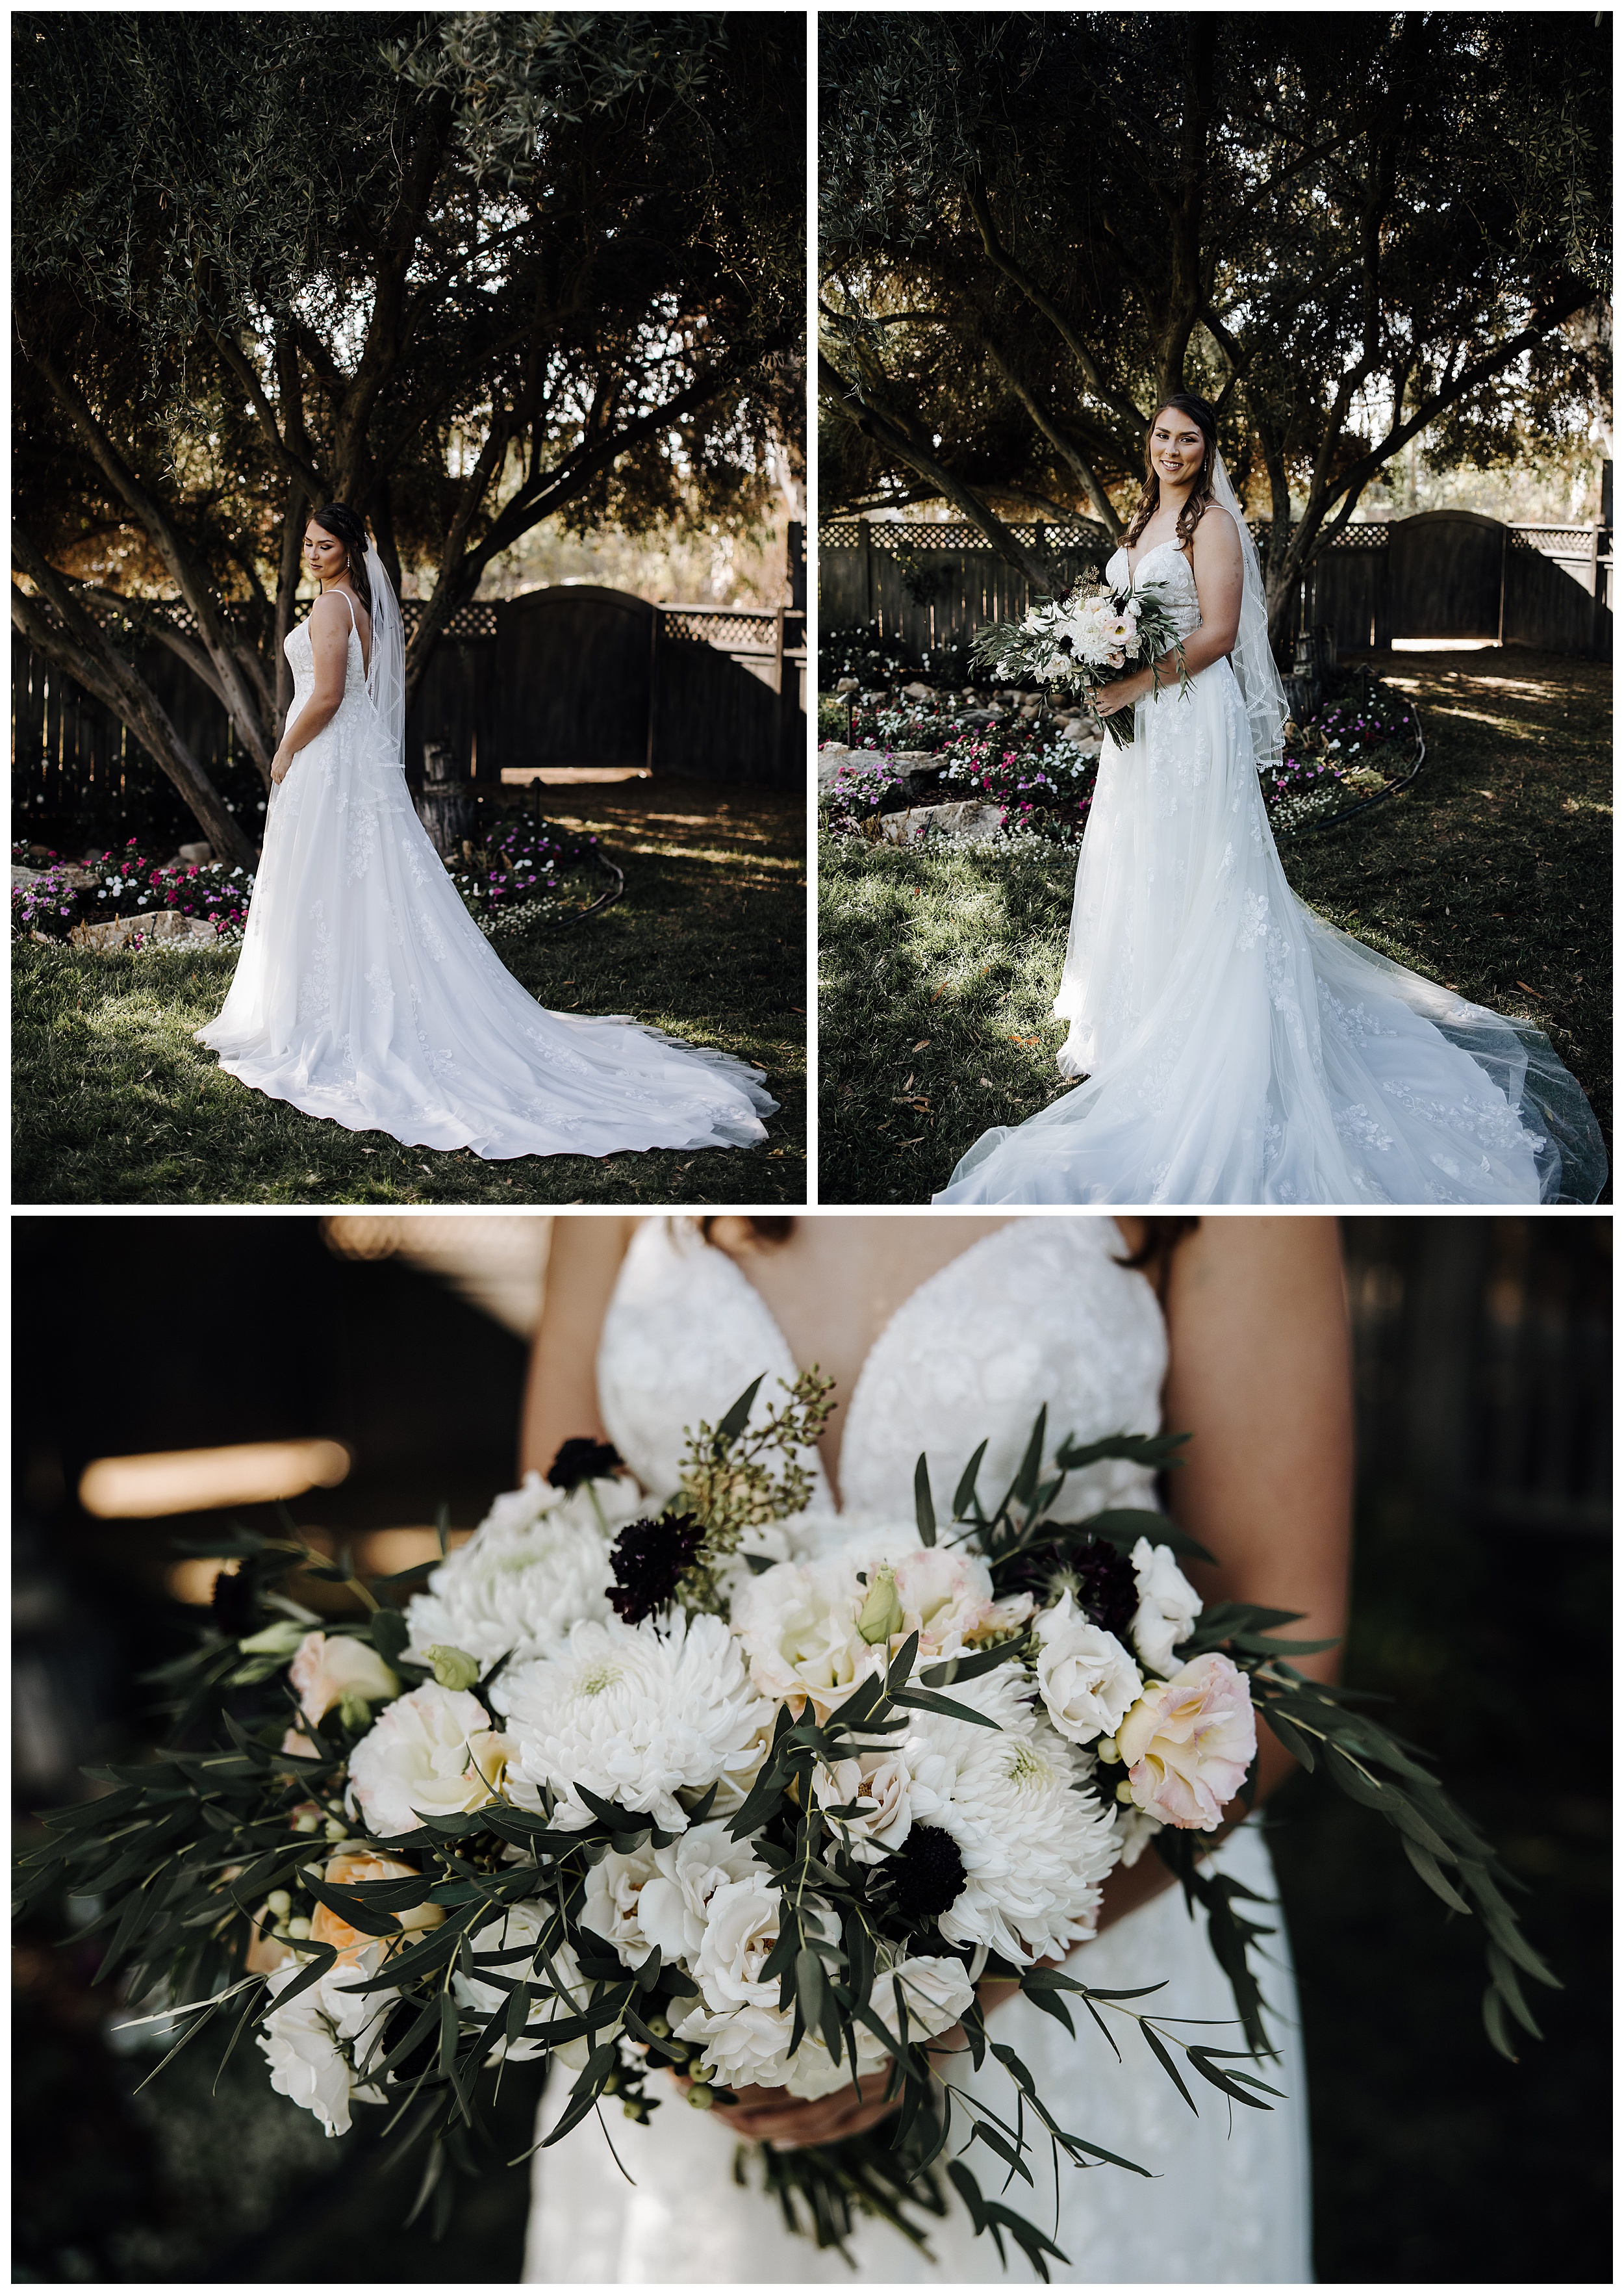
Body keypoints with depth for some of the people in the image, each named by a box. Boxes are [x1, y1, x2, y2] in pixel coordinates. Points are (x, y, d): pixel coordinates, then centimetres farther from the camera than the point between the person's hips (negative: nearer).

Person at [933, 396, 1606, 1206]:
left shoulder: (1212, 522, -10)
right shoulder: (1146, 521, 15)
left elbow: (1217, 633, -17)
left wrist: (1138, 683, -23)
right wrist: (1105, 679, 5)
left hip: (1192, 713, -9)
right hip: (1139, 715, 9)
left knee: (1184, 866, -4)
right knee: (1134, 861, 14)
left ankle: (1182, 1037, 2)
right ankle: (1138, 1013, 25)